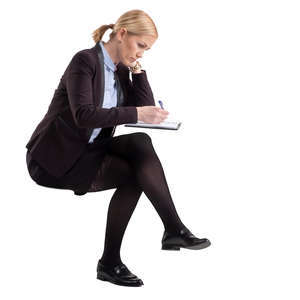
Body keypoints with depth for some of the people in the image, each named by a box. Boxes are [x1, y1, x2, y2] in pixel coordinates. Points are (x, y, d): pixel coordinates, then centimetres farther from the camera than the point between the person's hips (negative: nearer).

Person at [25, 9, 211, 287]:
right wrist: (136, 113, -34)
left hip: (89, 150, 7)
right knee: (134, 175, -26)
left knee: (140, 142, -21)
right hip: (55, 158, -7)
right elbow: (83, 115, -28)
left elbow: (145, 108, 4)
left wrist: (137, 69, -2)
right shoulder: (85, 61, -15)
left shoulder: (121, 69, 8)